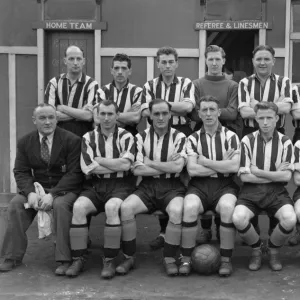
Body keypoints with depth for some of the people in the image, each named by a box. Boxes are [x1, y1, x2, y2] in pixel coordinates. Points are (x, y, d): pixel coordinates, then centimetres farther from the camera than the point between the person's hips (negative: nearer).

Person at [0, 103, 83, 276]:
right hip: (38, 187, 4)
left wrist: (52, 194, -25)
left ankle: (65, 260, -25)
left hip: (65, 189, -4)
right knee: (16, 203, -20)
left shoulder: (72, 140, -9)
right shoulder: (25, 142, 5)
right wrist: (30, 192, -20)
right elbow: (21, 172, 2)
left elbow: (75, 173, -14)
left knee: (61, 204, -35)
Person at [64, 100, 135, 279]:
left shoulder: (126, 136, 3)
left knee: (112, 207, -34)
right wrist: (117, 165, -5)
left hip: (120, 185, -2)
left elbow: (126, 164, -13)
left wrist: (99, 160, -6)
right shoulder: (89, 138, 8)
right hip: (96, 186, 2)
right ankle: (79, 258, -14)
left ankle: (110, 260, -20)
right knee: (79, 207, -27)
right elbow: (87, 168, -5)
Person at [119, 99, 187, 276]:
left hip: (172, 187, -1)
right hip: (147, 186, 2)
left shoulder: (179, 137, 2)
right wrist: (167, 166, -8)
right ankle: (129, 258, -8)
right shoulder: (141, 137, 6)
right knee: (126, 207, -26)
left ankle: (170, 259, -12)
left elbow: (177, 167, -13)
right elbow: (137, 169, -5)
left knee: (177, 211, -33)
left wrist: (150, 162, -7)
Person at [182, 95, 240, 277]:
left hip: (225, 186, 0)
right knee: (189, 208, -31)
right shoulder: (193, 139, 9)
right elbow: (192, 169, -5)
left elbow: (234, 166, -9)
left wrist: (205, 161, -5)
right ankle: (186, 259, -14)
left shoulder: (231, 136, 7)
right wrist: (222, 165, -4)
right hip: (199, 186, 1)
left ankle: (226, 260, -15)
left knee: (228, 208, -33)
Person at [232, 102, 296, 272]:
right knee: (238, 218, -30)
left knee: (290, 219, -30)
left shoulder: (285, 142, 3)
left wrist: (257, 172, -7)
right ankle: (256, 249, 4)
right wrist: (275, 174, -5)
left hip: (277, 192, 1)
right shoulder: (247, 141, 0)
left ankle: (273, 250, 5)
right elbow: (244, 176, -6)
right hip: (251, 191, 0)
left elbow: (286, 176, -5)